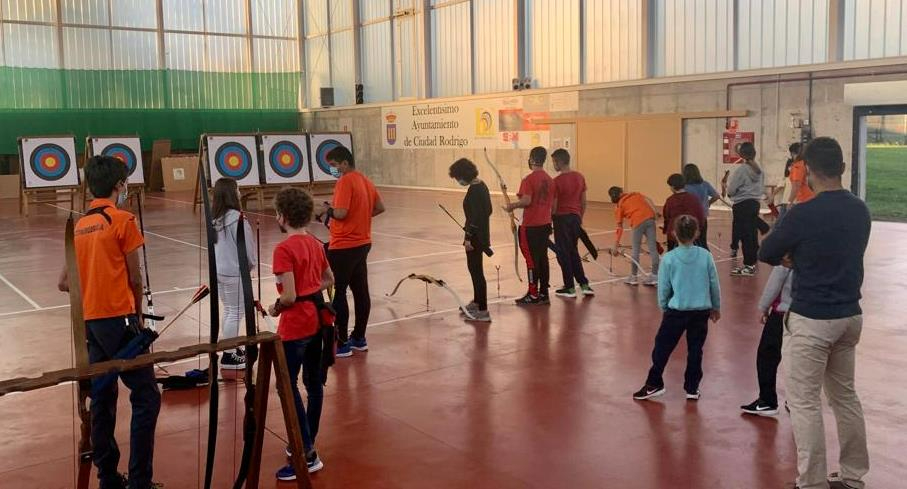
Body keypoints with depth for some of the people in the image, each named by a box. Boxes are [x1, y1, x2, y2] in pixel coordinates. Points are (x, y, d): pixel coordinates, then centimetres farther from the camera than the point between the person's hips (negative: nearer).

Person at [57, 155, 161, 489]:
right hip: (118, 319, -7)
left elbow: (64, 283, 14)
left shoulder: (79, 226, 12)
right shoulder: (122, 220, -7)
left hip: (90, 321, 7)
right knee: (146, 397, -2)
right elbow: (135, 278, -4)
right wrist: (138, 314, 10)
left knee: (102, 399, 12)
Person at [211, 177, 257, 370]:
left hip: (218, 270, 8)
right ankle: (229, 356, 5)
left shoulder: (214, 218, 5)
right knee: (236, 312, 1)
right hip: (234, 272, -8)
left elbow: (215, 244, 11)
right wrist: (251, 263, 6)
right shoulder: (236, 218, -18)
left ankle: (231, 349, 29)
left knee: (229, 311, 19)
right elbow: (245, 246, -14)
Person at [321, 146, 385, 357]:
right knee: (361, 291, 13)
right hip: (363, 243, 9)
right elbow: (380, 207, 16)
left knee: (339, 293, -1)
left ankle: (342, 343, 3)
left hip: (343, 247, -9)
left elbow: (340, 213, -25)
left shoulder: (345, 182, -17)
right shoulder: (366, 181, 10)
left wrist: (328, 210, -5)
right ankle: (359, 338, 22)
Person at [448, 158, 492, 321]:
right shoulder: (481, 185, 9)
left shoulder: (474, 190, -20)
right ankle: (477, 302, 38)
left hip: (476, 237, -10)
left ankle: (483, 311, -2)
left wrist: (468, 237, -21)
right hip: (482, 234, 10)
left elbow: (475, 216, -23)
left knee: (476, 271, -5)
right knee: (474, 268, 23)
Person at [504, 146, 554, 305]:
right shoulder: (550, 180, 8)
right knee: (543, 258, 11)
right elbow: (551, 203, 13)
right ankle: (544, 293, 15)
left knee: (531, 259, 0)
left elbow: (526, 201, -23)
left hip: (530, 226, -7)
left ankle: (533, 294, 5)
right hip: (545, 224, 7)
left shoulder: (529, 179, -14)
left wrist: (512, 206, -8)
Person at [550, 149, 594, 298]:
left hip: (562, 219, -6)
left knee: (563, 254, 5)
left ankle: (570, 288, 10)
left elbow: (553, 206, -12)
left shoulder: (557, 181, -15)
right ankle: (584, 284, 15)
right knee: (573, 252, 18)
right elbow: (584, 202, 10)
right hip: (575, 218, 6)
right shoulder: (580, 177, 4)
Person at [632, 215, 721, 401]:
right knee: (695, 350, 12)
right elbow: (714, 284, 4)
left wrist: (664, 307, 14)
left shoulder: (669, 258, -10)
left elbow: (663, 288, -4)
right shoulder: (705, 256, -5)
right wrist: (716, 307, 18)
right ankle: (692, 388, 19)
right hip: (701, 311, 2)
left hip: (676, 311, -2)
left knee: (662, 348, 8)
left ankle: (654, 384, 14)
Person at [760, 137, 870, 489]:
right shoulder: (860, 210, 2)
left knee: (805, 403, 3)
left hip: (811, 320, -7)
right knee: (845, 396, 20)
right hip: (850, 316, 7)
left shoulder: (803, 214, -19)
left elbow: (766, 255, -6)